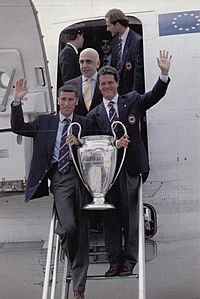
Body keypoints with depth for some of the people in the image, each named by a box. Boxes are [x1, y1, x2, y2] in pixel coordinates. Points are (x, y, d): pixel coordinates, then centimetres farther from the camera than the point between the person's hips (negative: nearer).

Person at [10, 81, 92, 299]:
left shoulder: (85, 123, 13)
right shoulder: (44, 122, 15)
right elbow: (18, 127, 6)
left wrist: (78, 142, -11)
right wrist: (17, 101, -5)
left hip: (81, 177, 1)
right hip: (59, 179, -1)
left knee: (82, 233, 1)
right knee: (69, 227, -21)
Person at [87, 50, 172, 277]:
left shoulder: (131, 101, 8)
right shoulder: (94, 115, 9)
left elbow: (154, 96, -5)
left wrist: (164, 74, -20)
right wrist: (114, 144, -14)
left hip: (131, 166, -2)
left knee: (131, 213, 0)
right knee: (111, 215, 4)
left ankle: (129, 260, 6)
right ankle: (114, 260, 11)